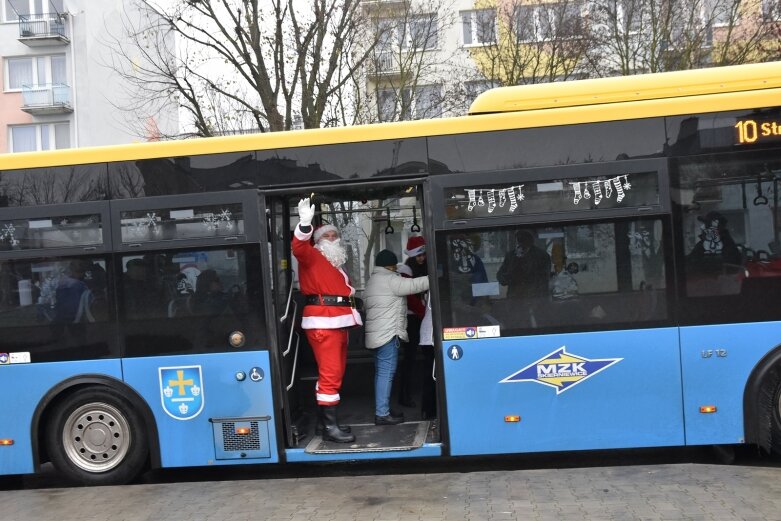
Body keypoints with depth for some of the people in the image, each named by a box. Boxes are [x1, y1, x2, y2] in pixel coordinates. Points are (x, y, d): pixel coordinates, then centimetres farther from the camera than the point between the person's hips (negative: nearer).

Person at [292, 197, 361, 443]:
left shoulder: (337, 264, 27)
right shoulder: (312, 257, 0)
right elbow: (299, 248, -23)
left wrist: (351, 298, 12)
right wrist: (305, 223, -37)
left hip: (339, 323, 9)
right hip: (322, 323, -9)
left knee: (336, 372, 14)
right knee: (330, 373, -12)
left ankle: (325, 416, 24)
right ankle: (329, 426, -10)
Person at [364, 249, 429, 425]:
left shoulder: (373, 280, 20)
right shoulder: (389, 280, -11)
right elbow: (414, 285, -15)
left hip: (377, 334, 10)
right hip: (388, 333, -10)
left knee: (381, 372, 13)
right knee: (386, 372, -9)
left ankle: (381, 410, 17)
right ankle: (382, 414, -9)